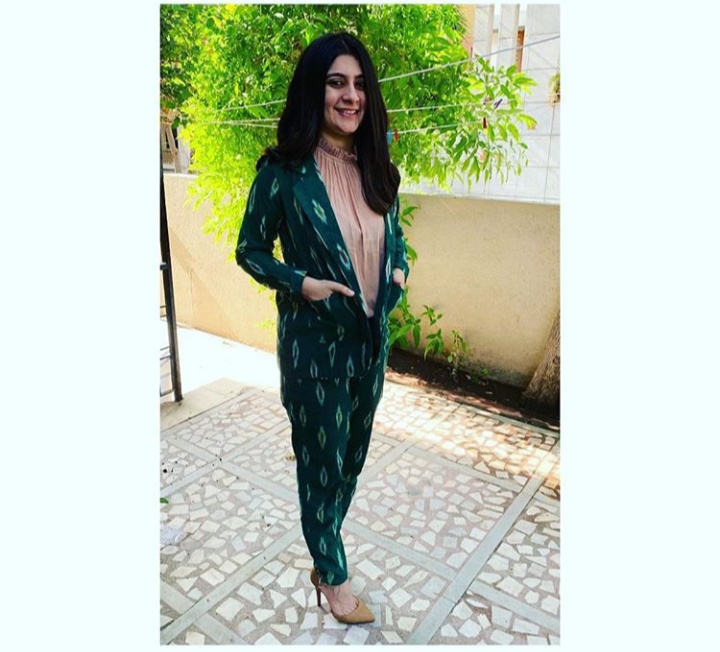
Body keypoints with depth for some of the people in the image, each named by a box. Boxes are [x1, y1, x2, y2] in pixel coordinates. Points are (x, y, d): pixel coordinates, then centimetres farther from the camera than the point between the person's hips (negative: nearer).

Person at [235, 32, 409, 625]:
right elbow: (250, 251, -5)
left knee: (353, 450, 20)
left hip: (372, 337, 6)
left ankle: (324, 547, 47)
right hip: (314, 339, -5)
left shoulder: (378, 169, 3)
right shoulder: (283, 170, -12)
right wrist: (302, 282, -20)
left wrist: (400, 269, -3)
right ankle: (333, 575, 35)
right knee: (322, 456, 10)